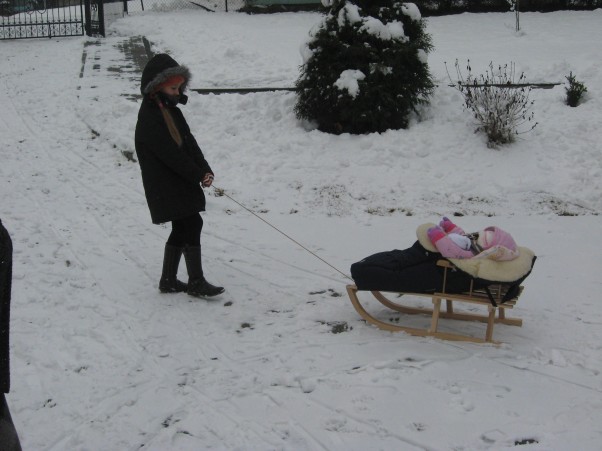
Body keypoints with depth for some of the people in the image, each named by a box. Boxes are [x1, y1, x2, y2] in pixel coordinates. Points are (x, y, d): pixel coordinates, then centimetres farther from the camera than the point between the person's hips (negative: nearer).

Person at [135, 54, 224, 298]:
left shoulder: (172, 111, 13)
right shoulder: (148, 117, -16)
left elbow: (189, 143, 8)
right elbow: (170, 153, -21)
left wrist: (205, 170, -6)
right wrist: (197, 175, -18)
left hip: (181, 183, 9)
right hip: (164, 185, -9)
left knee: (181, 229, 13)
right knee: (192, 224, -12)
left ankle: (168, 280, 23)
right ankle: (196, 282, -5)